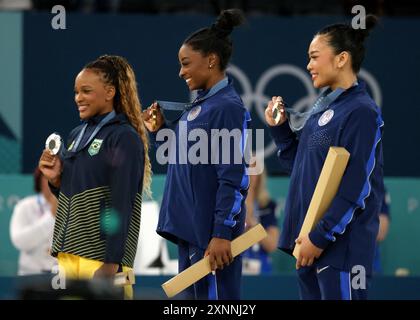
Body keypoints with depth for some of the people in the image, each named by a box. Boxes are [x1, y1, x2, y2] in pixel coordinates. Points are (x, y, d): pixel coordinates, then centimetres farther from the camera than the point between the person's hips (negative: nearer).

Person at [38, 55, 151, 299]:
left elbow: (121, 207, -14)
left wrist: (112, 264, -19)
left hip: (102, 257, -7)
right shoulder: (77, 135, 15)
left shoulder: (124, 138, -8)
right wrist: (55, 180, 2)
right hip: (69, 254, 7)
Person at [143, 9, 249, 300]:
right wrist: (161, 130, 12)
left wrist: (222, 234, -22)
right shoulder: (200, 105, 14)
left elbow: (234, 179, -19)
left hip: (210, 234, -10)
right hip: (190, 229, 10)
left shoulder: (228, 107, -14)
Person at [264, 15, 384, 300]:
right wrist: (280, 128, 7)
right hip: (309, 238, 9)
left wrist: (321, 237, -19)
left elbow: (358, 189, -18)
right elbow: (299, 167, 19)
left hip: (341, 246, -9)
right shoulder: (323, 108, 13)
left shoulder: (361, 112, -14)